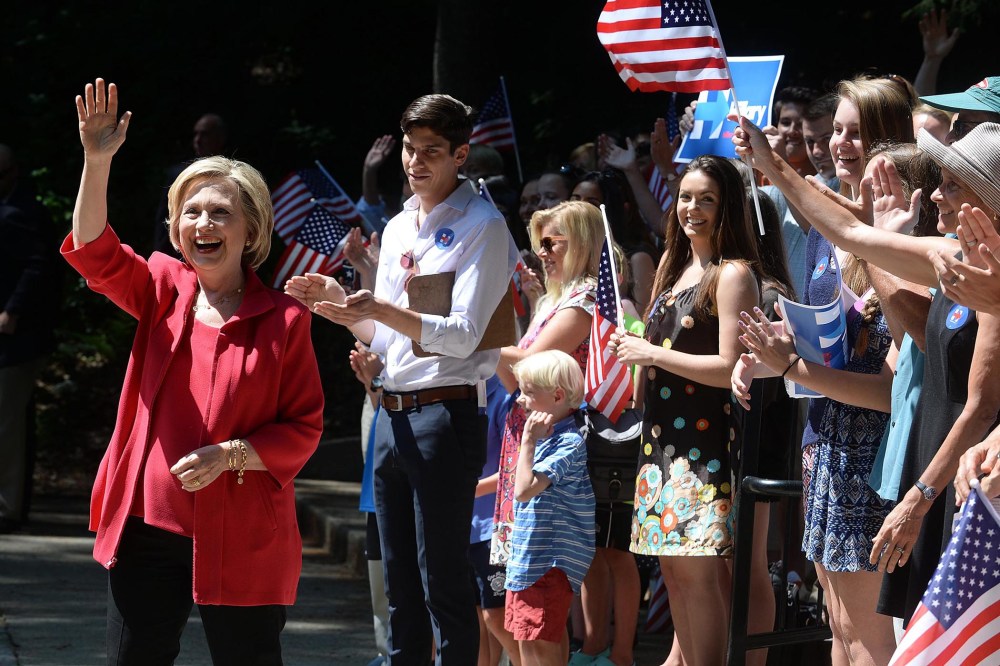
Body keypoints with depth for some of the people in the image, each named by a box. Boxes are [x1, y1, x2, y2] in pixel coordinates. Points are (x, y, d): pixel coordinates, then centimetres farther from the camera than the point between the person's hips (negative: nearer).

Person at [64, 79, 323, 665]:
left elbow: (304, 429, -3)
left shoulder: (283, 320, -4)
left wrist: (231, 455, -18)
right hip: (149, 528, 4)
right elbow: (94, 252, -7)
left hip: (240, 542, -4)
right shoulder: (164, 289, 8)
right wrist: (98, 161, -19)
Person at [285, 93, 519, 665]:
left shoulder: (481, 225, -6)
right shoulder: (398, 229, 17)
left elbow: (463, 336, -15)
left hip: (447, 415, -8)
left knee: (444, 584, -7)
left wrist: (381, 309, -25)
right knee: (400, 589, 12)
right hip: (393, 417, 8)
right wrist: (341, 304, 2)